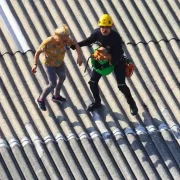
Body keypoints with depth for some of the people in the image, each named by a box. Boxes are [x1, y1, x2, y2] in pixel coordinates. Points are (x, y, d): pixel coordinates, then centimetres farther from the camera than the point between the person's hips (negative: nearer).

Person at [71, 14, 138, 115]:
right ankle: (97, 102, 29)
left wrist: (111, 62, -47)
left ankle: (132, 104, 18)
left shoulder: (116, 37, -34)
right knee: (93, 82, 3)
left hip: (117, 61, -4)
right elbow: (89, 41, 1)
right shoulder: (97, 33, -21)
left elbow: (118, 54, -32)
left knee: (121, 85, -6)